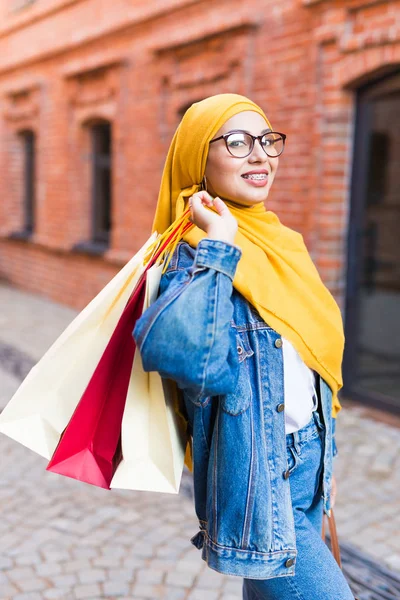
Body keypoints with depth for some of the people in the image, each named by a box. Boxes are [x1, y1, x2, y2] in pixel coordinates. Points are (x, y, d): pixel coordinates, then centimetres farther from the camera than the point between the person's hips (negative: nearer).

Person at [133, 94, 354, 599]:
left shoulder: (281, 242, 6)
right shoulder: (195, 255, -17)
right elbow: (172, 351, -38)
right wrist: (219, 249, -29)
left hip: (308, 460, 8)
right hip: (259, 473, -7)